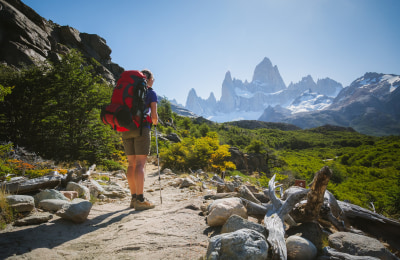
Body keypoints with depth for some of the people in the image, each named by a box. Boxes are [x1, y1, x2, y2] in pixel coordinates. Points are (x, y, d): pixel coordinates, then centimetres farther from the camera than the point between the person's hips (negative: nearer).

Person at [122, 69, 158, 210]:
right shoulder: (151, 93, 4)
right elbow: (154, 115, -3)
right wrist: (155, 122, 18)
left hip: (126, 129, 6)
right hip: (141, 128, -6)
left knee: (131, 163, 8)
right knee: (140, 163, -7)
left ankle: (134, 198, 11)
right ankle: (140, 200, -9)